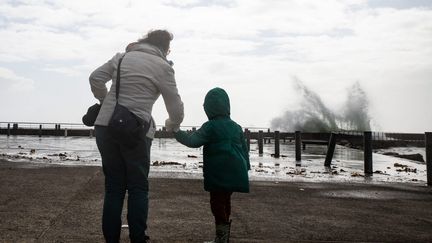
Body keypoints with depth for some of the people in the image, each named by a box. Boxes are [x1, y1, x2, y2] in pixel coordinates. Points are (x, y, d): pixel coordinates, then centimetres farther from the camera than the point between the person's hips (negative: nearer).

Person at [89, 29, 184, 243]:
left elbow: (95, 78, 12)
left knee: (113, 187, 10)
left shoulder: (122, 57, 13)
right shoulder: (162, 66, -1)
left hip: (105, 126, 5)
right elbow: (175, 105, 3)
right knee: (138, 188, 6)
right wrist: (173, 124, 22)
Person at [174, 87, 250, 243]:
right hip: (236, 173, 7)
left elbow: (193, 141, -13)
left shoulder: (210, 126, -6)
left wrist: (176, 132, -3)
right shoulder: (236, 127, 14)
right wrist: (245, 168, 24)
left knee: (216, 202, -3)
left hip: (219, 174, -7)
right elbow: (244, 150, 17)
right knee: (225, 201, 16)